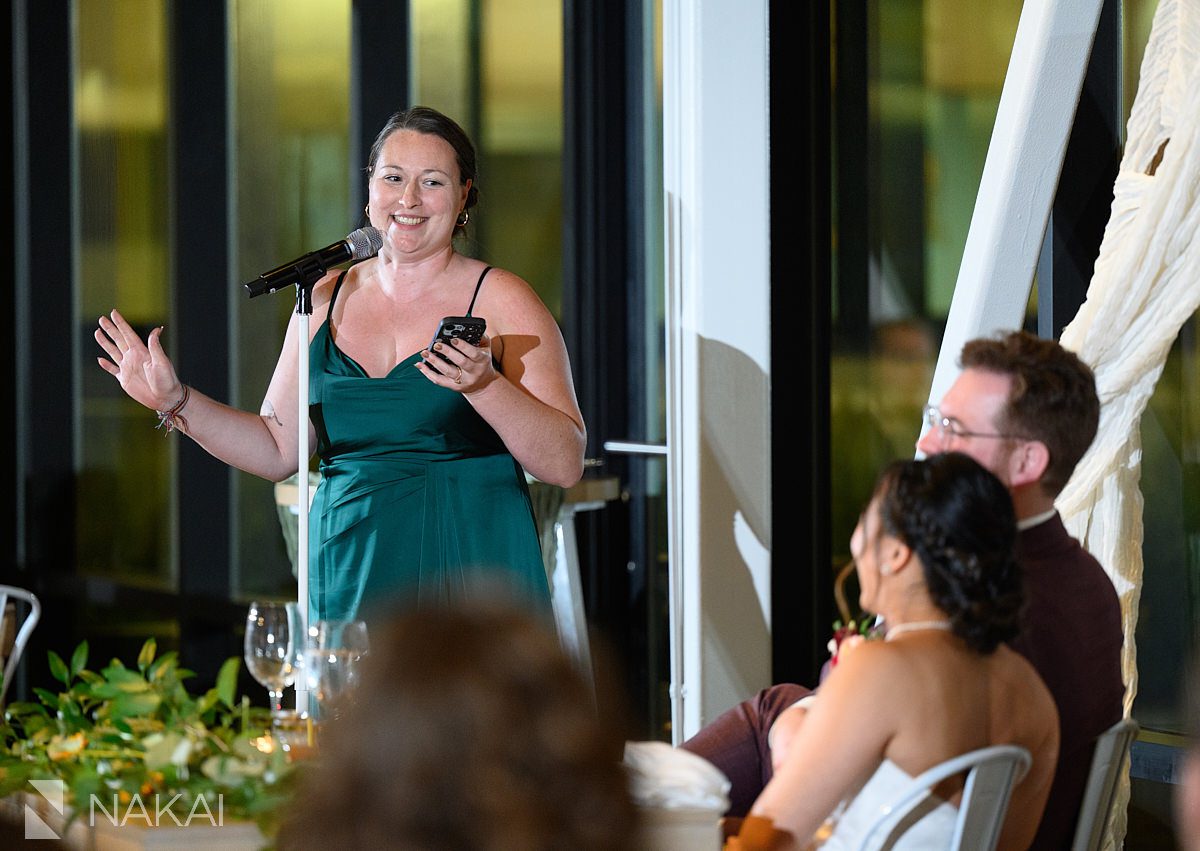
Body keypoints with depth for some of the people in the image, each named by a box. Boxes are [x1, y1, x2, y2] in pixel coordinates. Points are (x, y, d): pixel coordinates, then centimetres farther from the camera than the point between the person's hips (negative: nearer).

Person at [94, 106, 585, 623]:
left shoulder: (500, 300, -3)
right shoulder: (328, 300, 11)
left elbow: (566, 465, -10)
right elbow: (278, 450, 16)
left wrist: (484, 386, -24)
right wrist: (176, 402, 6)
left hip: (471, 582, -4)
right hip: (350, 583, 4)